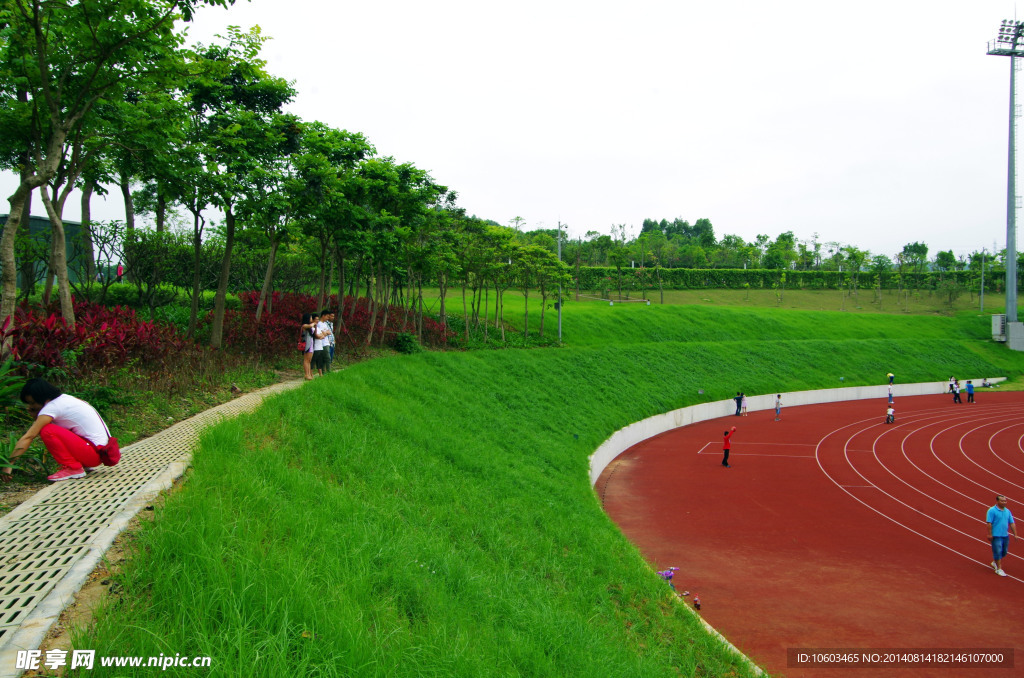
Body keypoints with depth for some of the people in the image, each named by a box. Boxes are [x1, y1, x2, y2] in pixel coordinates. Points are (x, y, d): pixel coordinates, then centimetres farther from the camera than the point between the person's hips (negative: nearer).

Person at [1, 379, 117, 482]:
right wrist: (36, 415, 3)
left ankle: (73, 468, -9)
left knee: (47, 431, -17)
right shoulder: (66, 399, 14)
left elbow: (28, 437, -14)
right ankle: (85, 464, 15)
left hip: (95, 452, -10)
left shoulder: (52, 407, -12)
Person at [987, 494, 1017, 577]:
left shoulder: (1007, 511, 9)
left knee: (1004, 552, 14)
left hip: (1006, 535, 6)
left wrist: (1015, 534, 8)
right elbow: (989, 523, -12)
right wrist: (989, 534, -15)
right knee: (998, 551, -5)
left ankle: (995, 562, 36)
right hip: (996, 536, -6)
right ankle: (999, 569, 3)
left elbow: (1012, 523, 12)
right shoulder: (992, 511, -10)